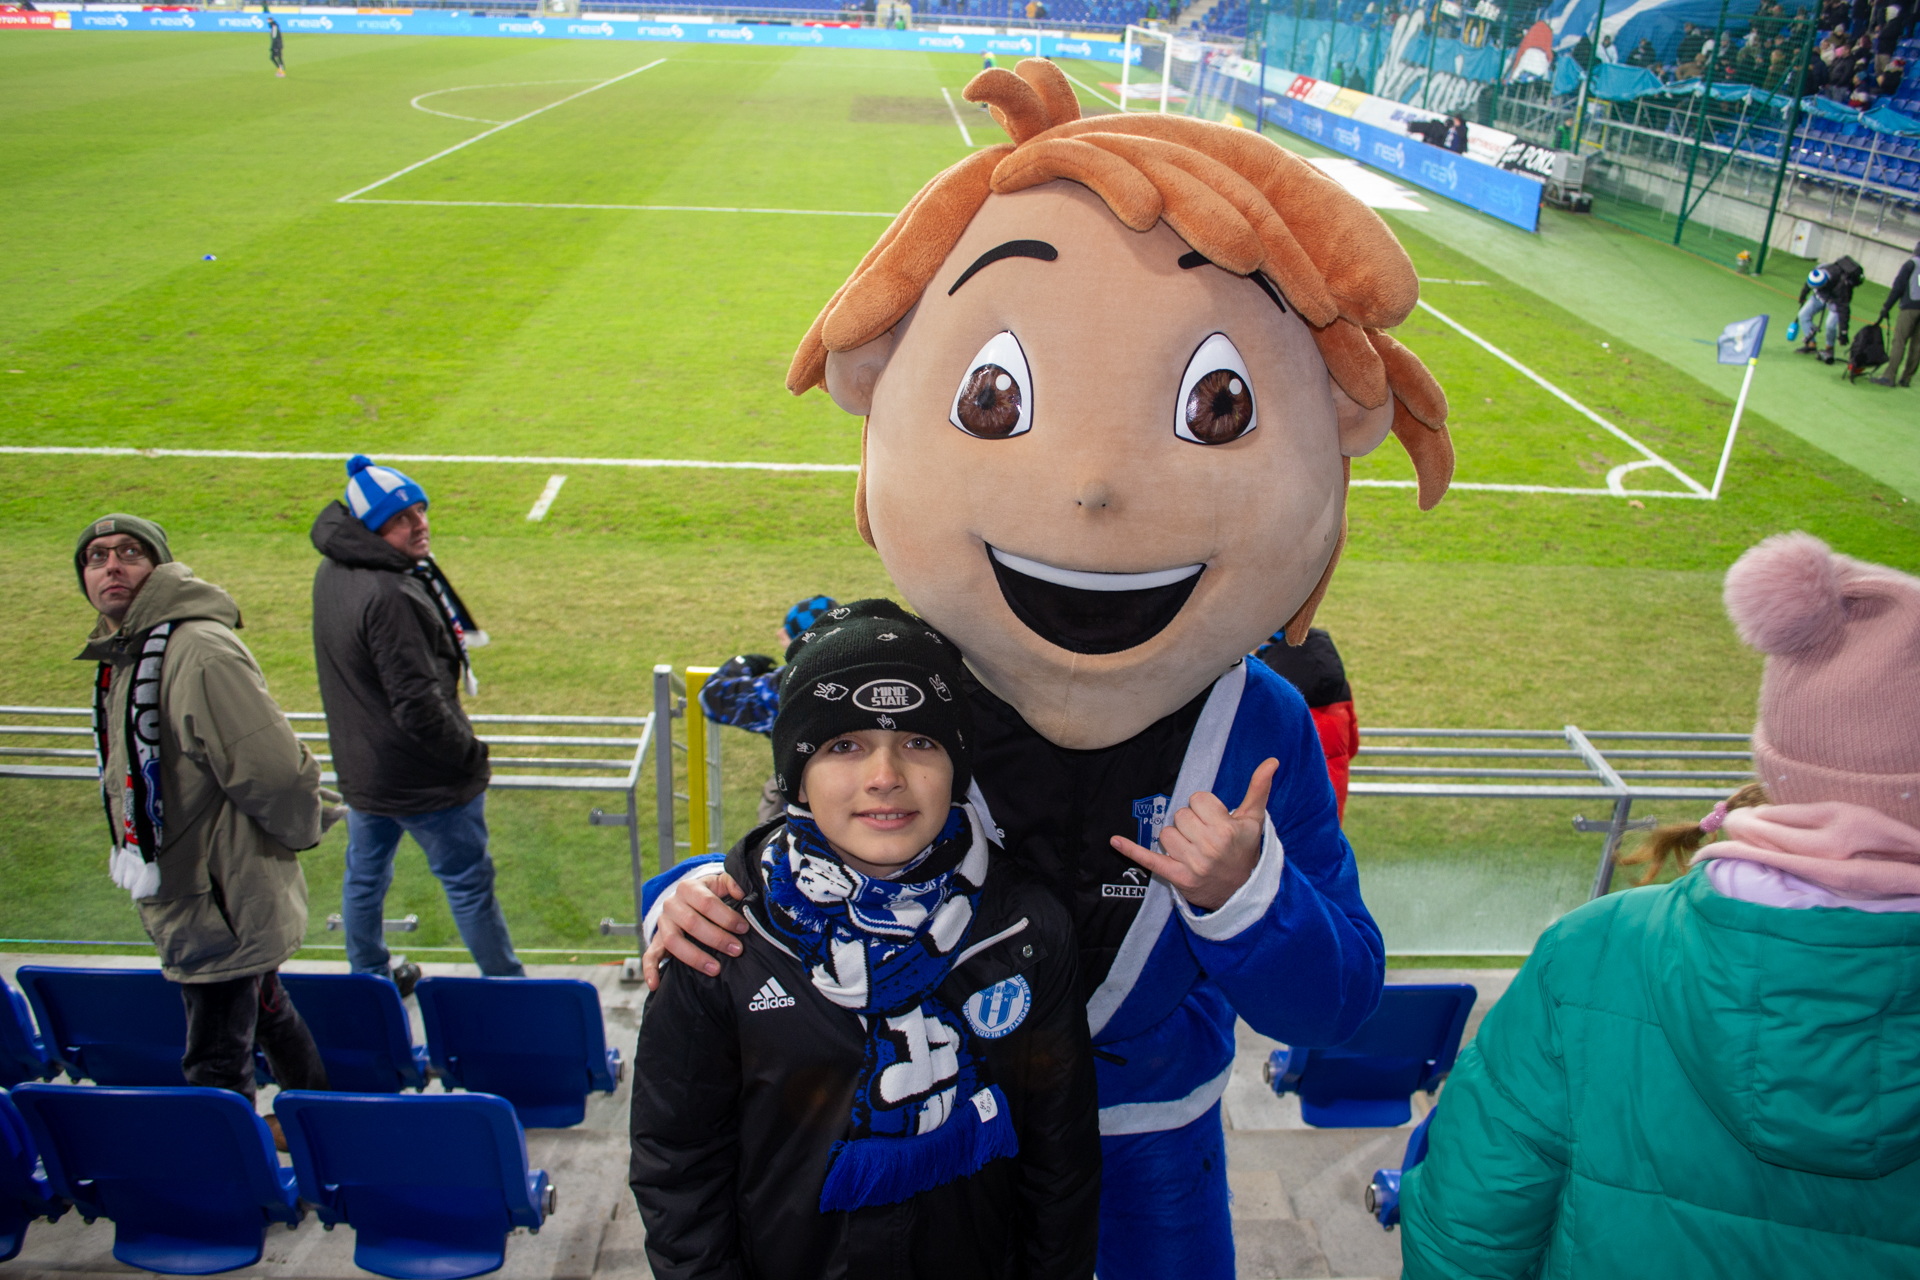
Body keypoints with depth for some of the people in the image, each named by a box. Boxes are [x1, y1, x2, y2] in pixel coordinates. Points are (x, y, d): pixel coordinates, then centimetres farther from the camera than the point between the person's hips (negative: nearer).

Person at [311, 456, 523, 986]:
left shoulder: (332, 571, 0)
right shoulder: (389, 596, -30)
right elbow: (417, 705, -29)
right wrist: (469, 752, -15)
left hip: (360, 768, 9)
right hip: (423, 779, -9)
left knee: (364, 874, 24)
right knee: (470, 882, 6)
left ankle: (368, 975, 44)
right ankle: (507, 986, 20)